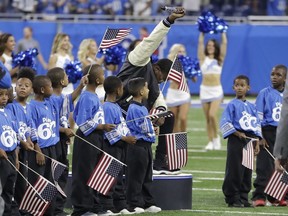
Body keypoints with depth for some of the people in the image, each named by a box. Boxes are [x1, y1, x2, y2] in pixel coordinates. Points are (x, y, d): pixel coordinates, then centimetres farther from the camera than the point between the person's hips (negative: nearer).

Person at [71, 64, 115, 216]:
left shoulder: (93, 96, 11)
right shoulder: (87, 98, -18)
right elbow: (83, 123, -22)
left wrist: (103, 127, 15)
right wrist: (102, 126, -19)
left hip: (95, 139, 10)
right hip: (87, 140, -10)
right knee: (84, 175, -5)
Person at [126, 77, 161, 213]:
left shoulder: (143, 108, 16)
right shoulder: (134, 109, -15)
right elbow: (142, 128, -18)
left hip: (146, 145, 10)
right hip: (138, 145, -10)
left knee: (147, 177, 13)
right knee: (136, 177, -5)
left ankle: (148, 203, 18)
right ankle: (135, 204, -2)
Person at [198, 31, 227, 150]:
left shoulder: (219, 60, 6)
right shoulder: (203, 59, 7)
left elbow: (224, 43, 0)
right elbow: (200, 43, 2)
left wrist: (223, 32, 5)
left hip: (216, 90, -2)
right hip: (205, 90, 2)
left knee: (212, 115, -18)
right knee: (207, 118, 3)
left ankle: (216, 137, 1)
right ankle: (211, 142, 9)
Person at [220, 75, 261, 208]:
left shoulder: (252, 106, 14)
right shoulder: (232, 105, -3)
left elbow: (257, 124, 17)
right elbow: (225, 123, -10)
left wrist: (257, 142, 9)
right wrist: (238, 134, -16)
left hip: (250, 140, 5)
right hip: (236, 141, -5)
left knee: (247, 171, 6)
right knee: (235, 171, -6)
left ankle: (244, 198, 14)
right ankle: (233, 199, -1)